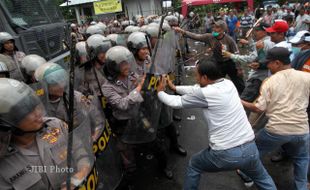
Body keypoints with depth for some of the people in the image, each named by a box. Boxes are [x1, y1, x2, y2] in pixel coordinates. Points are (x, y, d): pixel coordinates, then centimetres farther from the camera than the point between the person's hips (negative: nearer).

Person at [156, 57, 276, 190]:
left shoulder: (204, 93, -15)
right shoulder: (228, 84, 4)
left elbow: (177, 102, 1)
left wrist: (160, 92, 19)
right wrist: (175, 88, 28)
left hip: (224, 154, -5)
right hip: (250, 149, 6)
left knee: (193, 166, 23)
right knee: (263, 179, 33)